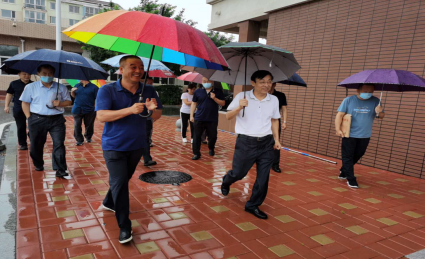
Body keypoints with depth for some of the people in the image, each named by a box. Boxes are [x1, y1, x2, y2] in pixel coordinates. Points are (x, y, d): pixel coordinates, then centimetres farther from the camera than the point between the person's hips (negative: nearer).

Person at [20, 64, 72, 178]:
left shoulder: (61, 88, 7)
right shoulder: (31, 87, 6)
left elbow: (69, 101, 9)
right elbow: (25, 103, 7)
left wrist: (60, 103, -12)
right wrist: (29, 117, -1)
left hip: (57, 120, 0)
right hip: (37, 120, 1)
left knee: (59, 144, -8)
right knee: (36, 144, 12)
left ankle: (60, 170, -4)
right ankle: (38, 165, 35)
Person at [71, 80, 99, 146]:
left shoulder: (94, 87, -2)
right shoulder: (77, 86, 12)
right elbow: (73, 96, 21)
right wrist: (72, 91, -2)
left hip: (89, 111, -3)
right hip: (77, 110, 3)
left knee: (89, 126, 9)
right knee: (77, 126, 0)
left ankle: (88, 137, 32)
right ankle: (79, 140, 9)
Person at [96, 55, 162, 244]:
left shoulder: (149, 91, -2)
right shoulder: (107, 90, -12)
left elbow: (157, 117, -2)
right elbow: (101, 116, -23)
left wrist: (153, 109, -28)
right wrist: (130, 110, -36)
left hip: (137, 145, 5)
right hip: (114, 146, -4)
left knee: (124, 179, 20)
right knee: (119, 183, -7)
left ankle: (109, 203, 47)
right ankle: (124, 226, 4)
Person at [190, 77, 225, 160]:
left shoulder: (218, 91, 4)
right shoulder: (198, 92, 6)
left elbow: (223, 103, 3)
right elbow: (194, 104, 9)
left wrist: (214, 98, -13)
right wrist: (191, 115, 3)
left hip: (212, 119, 0)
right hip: (199, 119, 0)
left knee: (212, 136, 10)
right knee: (197, 136, 0)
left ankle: (211, 149, 36)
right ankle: (196, 153, 9)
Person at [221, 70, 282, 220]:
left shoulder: (274, 100, 4)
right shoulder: (242, 97, -6)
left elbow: (274, 120, 15)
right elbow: (229, 117, -4)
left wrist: (277, 140, 7)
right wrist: (239, 107, -22)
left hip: (267, 143, 3)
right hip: (246, 142, -3)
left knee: (263, 178, 5)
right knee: (238, 173, 8)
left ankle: (253, 206, 25)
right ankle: (226, 182, 45)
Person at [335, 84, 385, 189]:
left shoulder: (375, 101, 1)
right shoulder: (348, 100, -5)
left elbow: (382, 116, 1)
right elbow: (340, 115, -7)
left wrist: (379, 112, -24)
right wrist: (338, 129, -18)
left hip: (365, 136, 3)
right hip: (349, 134, -3)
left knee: (357, 156, 16)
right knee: (348, 156, 0)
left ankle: (344, 172, 37)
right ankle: (350, 179, 11)